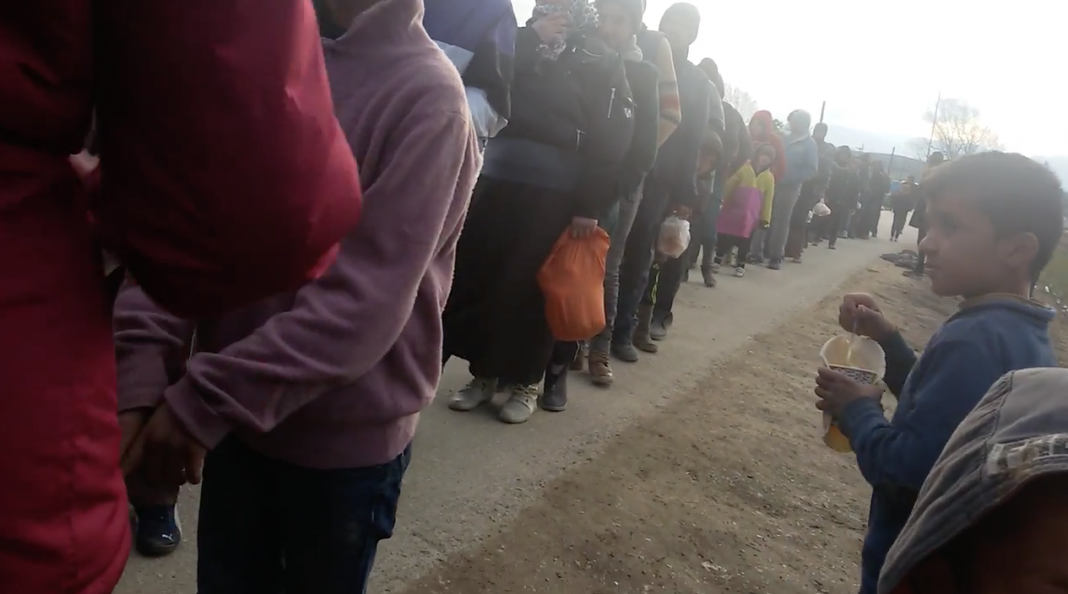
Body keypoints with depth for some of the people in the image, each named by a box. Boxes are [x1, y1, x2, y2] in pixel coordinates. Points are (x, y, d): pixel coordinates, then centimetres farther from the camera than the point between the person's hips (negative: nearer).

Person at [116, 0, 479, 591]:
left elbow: (364, 301, -21)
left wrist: (205, 399, -20)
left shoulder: (427, 95, -16)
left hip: (347, 436, -4)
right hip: (234, 416, 4)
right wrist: (139, 368, -15)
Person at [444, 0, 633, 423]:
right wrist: (530, 39, 0)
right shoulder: (522, 42, 20)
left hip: (554, 190, -4)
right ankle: (484, 374, 18)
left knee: (531, 286, 0)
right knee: (477, 278, 4)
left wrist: (590, 206, -14)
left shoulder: (602, 61, 3)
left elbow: (611, 140, -7)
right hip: (496, 176, 5)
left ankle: (527, 381, 16)